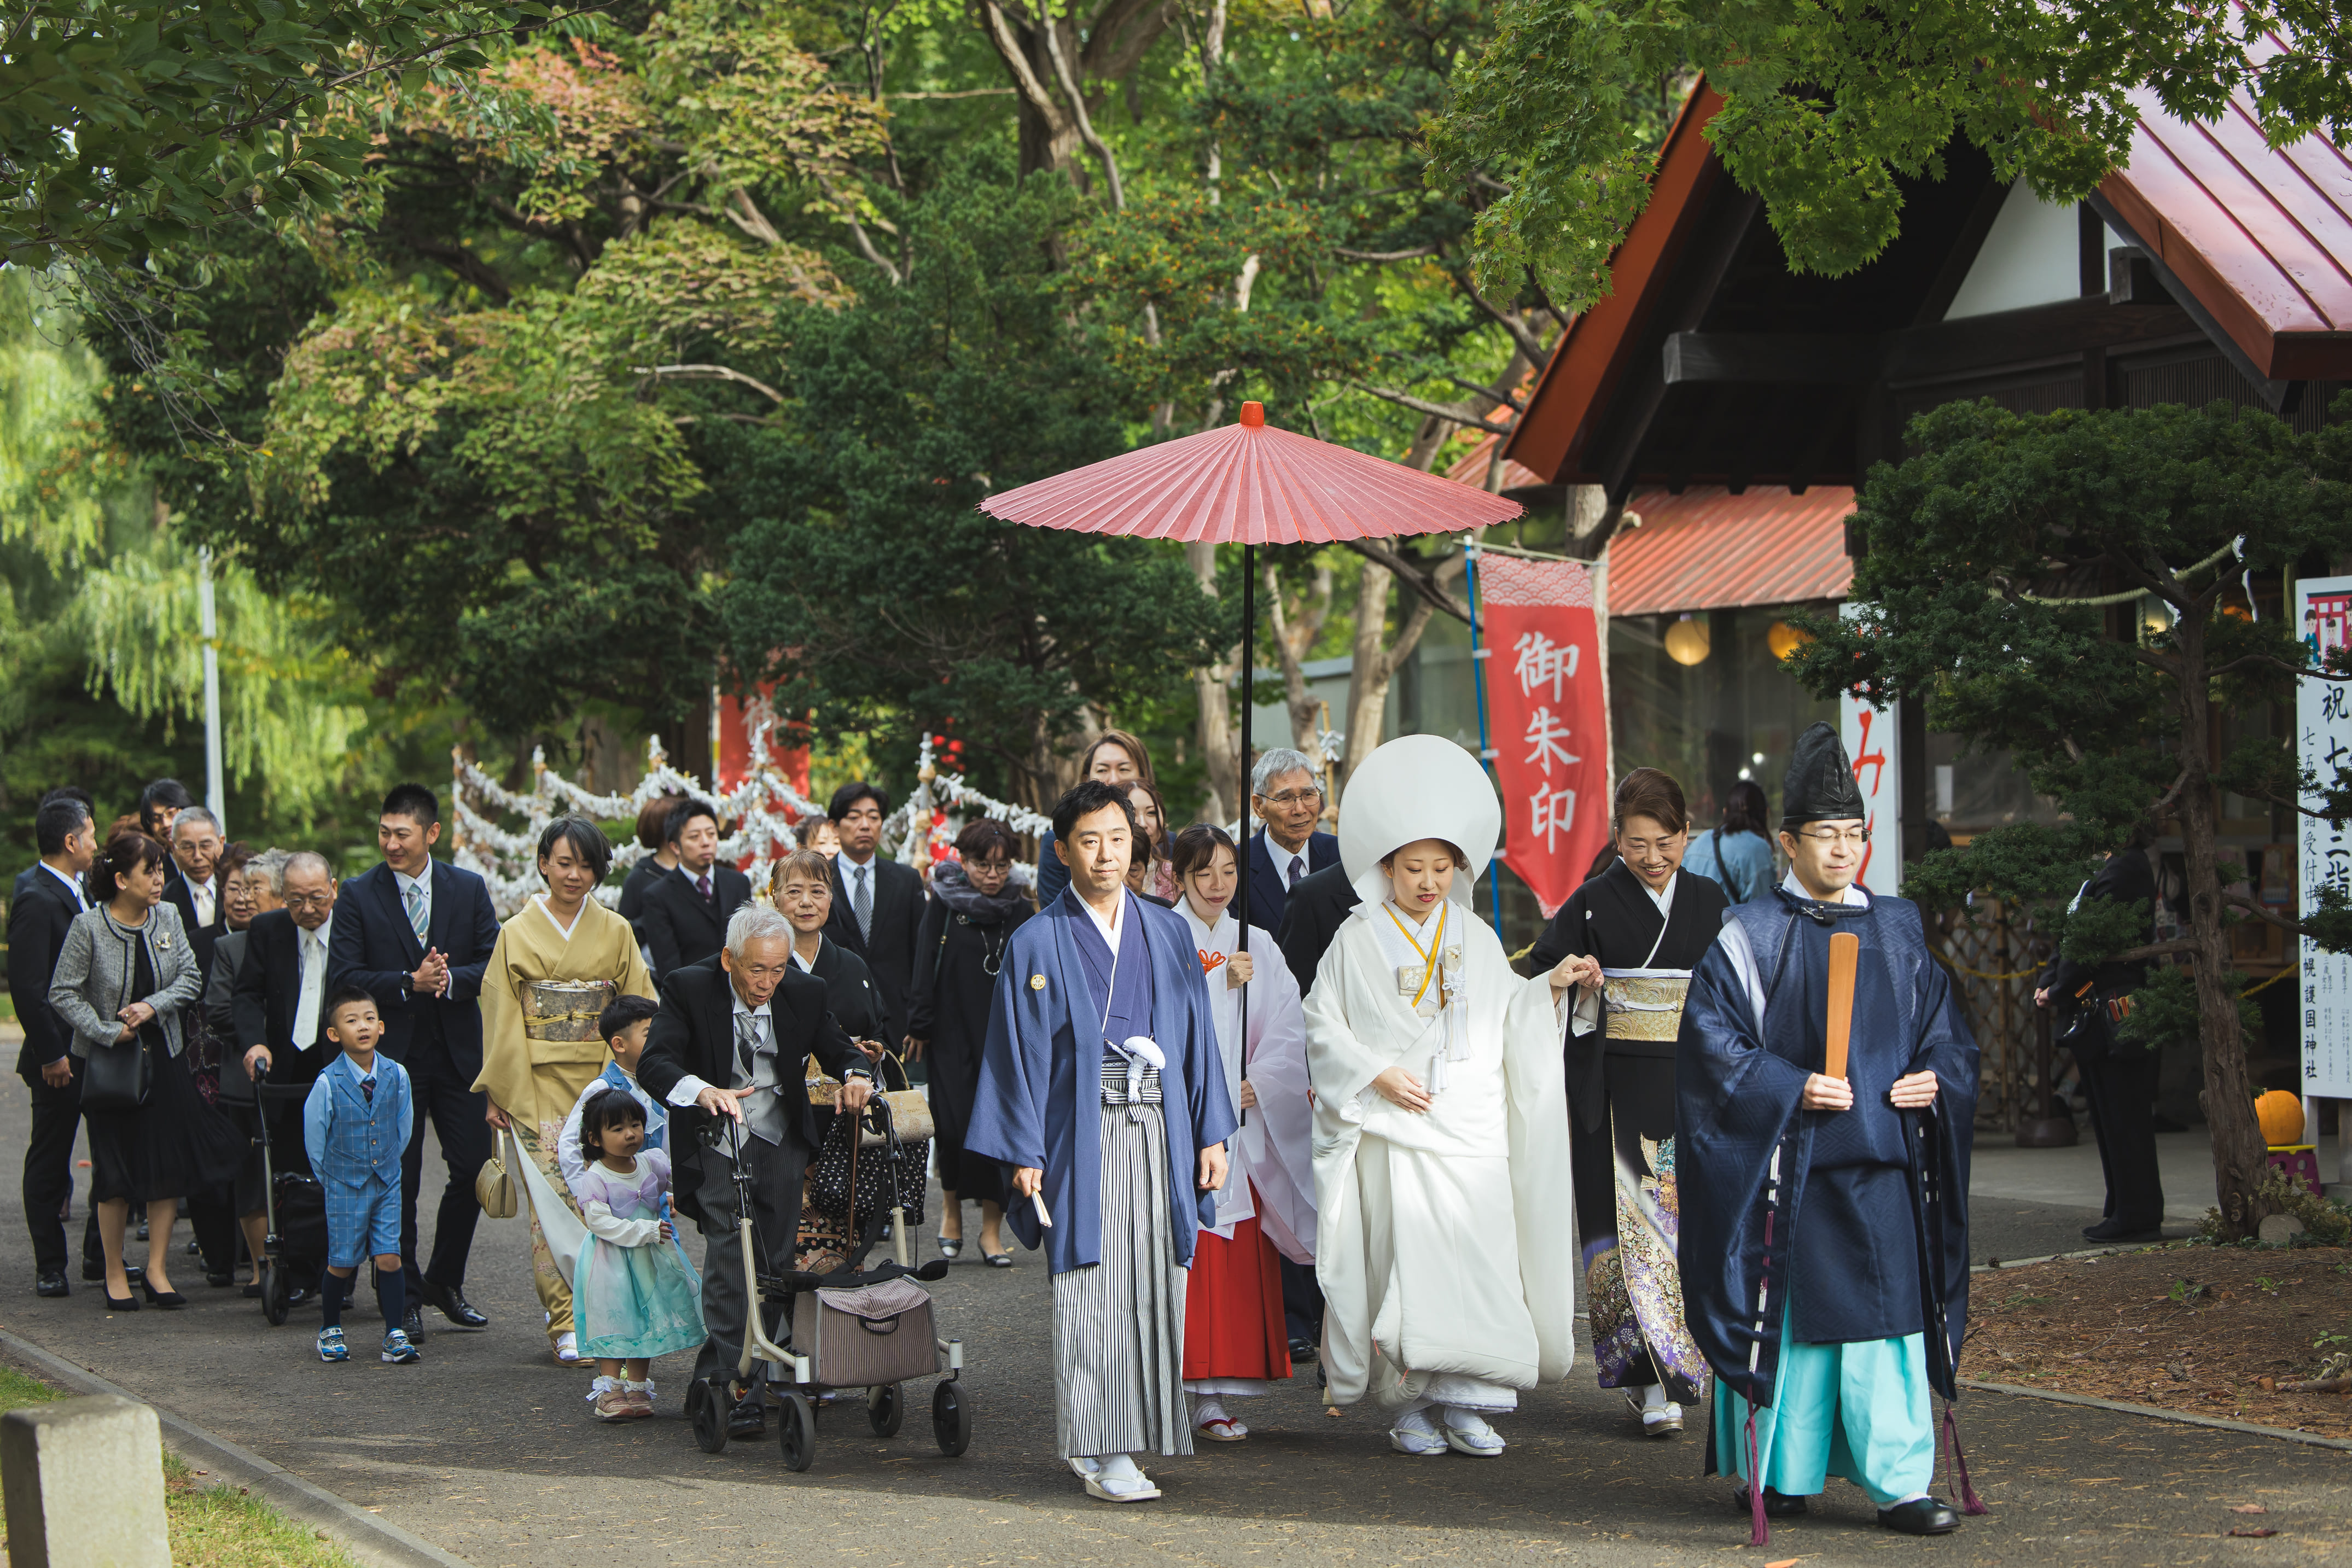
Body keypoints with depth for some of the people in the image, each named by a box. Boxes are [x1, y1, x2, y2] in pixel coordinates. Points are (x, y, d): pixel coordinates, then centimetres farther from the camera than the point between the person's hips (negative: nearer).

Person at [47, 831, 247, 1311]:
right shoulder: (89, 926, -13)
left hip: (164, 1055, 4)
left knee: (169, 1166, 1)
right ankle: (115, 1275, 12)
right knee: (115, 1170, 0)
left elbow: (191, 977, 2)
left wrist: (154, 1006, -14)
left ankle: (157, 1271, 10)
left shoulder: (168, 917, 0)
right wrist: (109, 1032, -17)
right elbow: (63, 994, -10)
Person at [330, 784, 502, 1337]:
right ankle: (405, 1298, 13)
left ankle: (445, 1282, 23)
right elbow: (343, 976, -8)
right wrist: (409, 983, -19)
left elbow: (494, 965, 1)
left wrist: (450, 979, -18)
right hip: (392, 1057, -2)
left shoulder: (469, 889, 4)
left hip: (459, 1052, 2)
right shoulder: (359, 895, -2)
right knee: (398, 1182, 2)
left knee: (473, 1168, 3)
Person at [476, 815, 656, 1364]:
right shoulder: (518, 933, 6)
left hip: (603, 1081, 1)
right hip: (538, 1086, -1)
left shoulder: (616, 932, 9)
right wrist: (497, 1093, 0)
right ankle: (565, 1326, -7)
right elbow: (501, 1019, 6)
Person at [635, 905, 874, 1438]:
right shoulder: (688, 988, -12)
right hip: (715, 1141, -3)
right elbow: (653, 1063, -22)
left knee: (777, 1258, 0)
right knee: (728, 1255, -15)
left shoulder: (804, 993, -3)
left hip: (781, 1140, 3)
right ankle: (736, 1384, -15)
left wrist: (855, 1076, -16)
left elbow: (838, 1049, 9)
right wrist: (702, 1092, -42)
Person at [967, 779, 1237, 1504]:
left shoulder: (1169, 933, 11)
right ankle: (1102, 1450, -6)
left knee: (1154, 1287, 2)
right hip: (1084, 1137, -3)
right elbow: (1019, 1052, 0)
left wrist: (1211, 1135, 8)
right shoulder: (1037, 943, 1)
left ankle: (1135, 1432, 13)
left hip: (1160, 1134, 4)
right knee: (1093, 1291, -7)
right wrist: (1023, 1153, -6)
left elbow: (1197, 1035, 13)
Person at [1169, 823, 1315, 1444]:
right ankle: (1203, 1398, -8)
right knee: (1194, 1250, -9)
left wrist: (1260, 1083, -7)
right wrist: (1221, 983, -18)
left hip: (1248, 1119, 4)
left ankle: (1219, 1393, 5)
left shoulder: (1258, 945, 15)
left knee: (1246, 1254, 1)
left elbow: (1288, 1028, 8)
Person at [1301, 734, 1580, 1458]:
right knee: (1406, 1255, -10)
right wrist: (1378, 1074, -10)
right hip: (1393, 1127, -3)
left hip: (1472, 1125, 3)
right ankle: (1410, 1404, -3)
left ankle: (1462, 1402, 0)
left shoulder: (1477, 939, 13)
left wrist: (1551, 987, -1)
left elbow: (1507, 1018, 16)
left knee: (1479, 1253, -6)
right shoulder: (1358, 941, 4)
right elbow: (1322, 1023, 2)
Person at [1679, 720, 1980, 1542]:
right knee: (1792, 1313, 1)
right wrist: (1793, 1089, -15)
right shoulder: (1753, 935, -1)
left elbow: (1946, 1032, 19)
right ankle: (1778, 1474, 13)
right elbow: (1714, 1040, -5)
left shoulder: (1898, 931, 13)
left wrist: (1935, 1077, -2)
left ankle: (1900, 1483, 2)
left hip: (1885, 1161, 3)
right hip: (1793, 1164, -3)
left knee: (1888, 1317, -1)